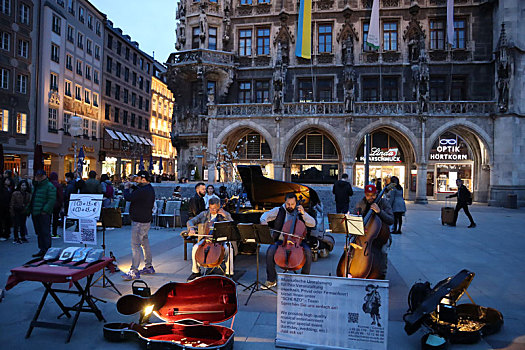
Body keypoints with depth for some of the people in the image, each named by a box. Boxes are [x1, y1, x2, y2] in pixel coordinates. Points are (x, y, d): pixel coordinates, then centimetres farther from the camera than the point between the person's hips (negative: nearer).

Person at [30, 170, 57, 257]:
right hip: (35, 214, 9)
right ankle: (41, 250, 22)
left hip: (44, 214, -9)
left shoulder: (49, 186, -8)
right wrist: (30, 209, 14)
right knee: (39, 233, 14)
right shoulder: (36, 186, 20)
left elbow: (51, 200, -16)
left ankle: (47, 250, -2)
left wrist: (45, 210, -21)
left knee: (45, 233, -7)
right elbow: (32, 199, 26)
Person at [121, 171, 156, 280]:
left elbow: (128, 197, -21)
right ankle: (149, 267, 27)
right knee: (145, 242, 18)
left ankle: (134, 271, -5)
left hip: (139, 222, -11)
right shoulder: (149, 188, 11)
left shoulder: (143, 191, -23)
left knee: (135, 244, -8)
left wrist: (126, 188, -3)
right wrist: (132, 186, 13)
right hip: (146, 219, 11)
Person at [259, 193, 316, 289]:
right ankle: (271, 280, -10)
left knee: (308, 252, -27)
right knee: (270, 252, -27)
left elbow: (313, 224, 0)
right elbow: (264, 216, 0)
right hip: (281, 241, 0)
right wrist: (264, 224, -23)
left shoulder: (300, 212, 9)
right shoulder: (278, 210, 7)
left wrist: (303, 213, -11)